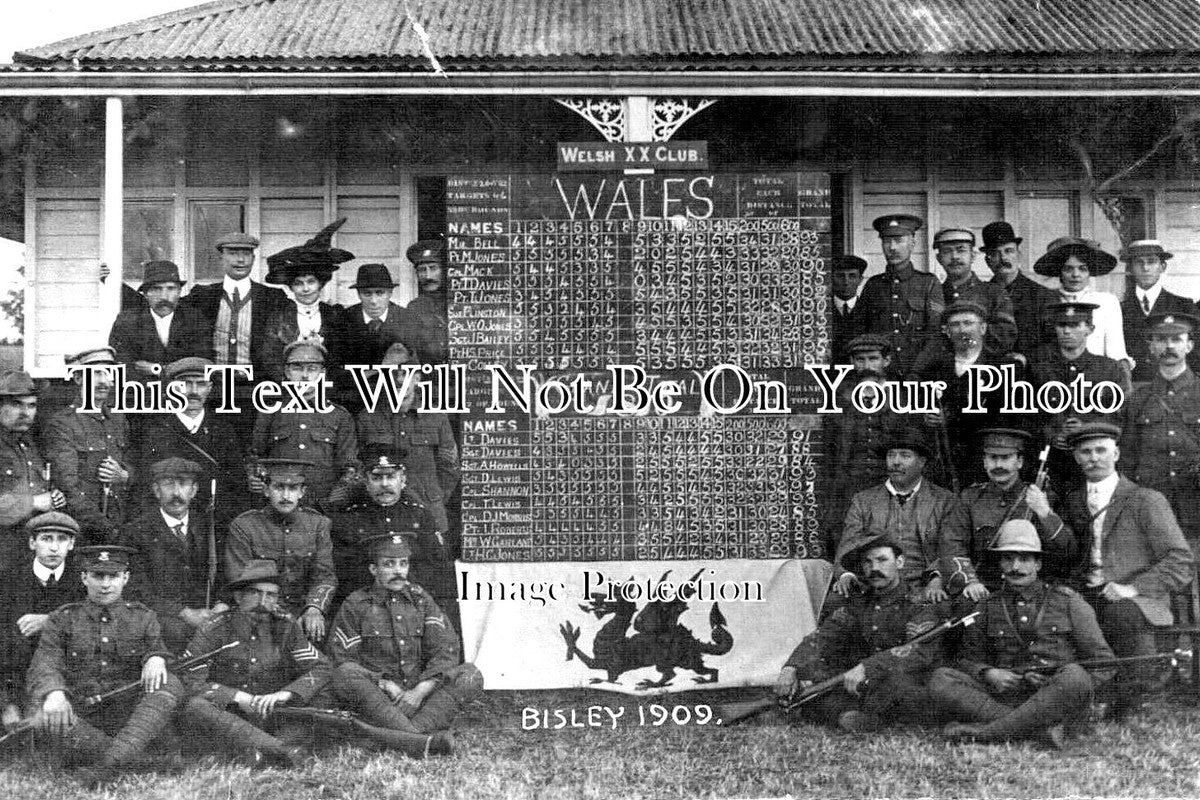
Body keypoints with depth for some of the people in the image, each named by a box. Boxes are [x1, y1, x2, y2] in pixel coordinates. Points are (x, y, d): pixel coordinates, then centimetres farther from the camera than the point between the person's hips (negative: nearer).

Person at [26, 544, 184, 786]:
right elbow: (44, 665, -5)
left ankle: (111, 762, -43)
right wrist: (54, 693, -29)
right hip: (82, 720, 0)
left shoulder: (143, 618, 11)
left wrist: (156, 658, -24)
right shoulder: (63, 619, 7)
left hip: (130, 716, 0)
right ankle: (126, 761, -31)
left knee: (171, 685, -28)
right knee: (39, 712, -31)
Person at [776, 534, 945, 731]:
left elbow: (918, 651, -22)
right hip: (863, 689, 5)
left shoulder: (917, 606, -3)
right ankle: (848, 712, -36)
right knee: (804, 669, -14)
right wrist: (790, 668, -17)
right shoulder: (856, 605, 14)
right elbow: (819, 639, 3)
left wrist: (866, 668, -34)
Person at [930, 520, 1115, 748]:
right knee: (941, 679, -19)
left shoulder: (1068, 601, 10)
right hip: (1006, 699, 2)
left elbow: (1104, 663, 8)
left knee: (1073, 676, -35)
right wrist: (987, 673, -5)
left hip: (1060, 704, -2)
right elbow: (967, 659, 18)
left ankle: (985, 731, -28)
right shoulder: (987, 607, 16)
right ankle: (1039, 728, -31)